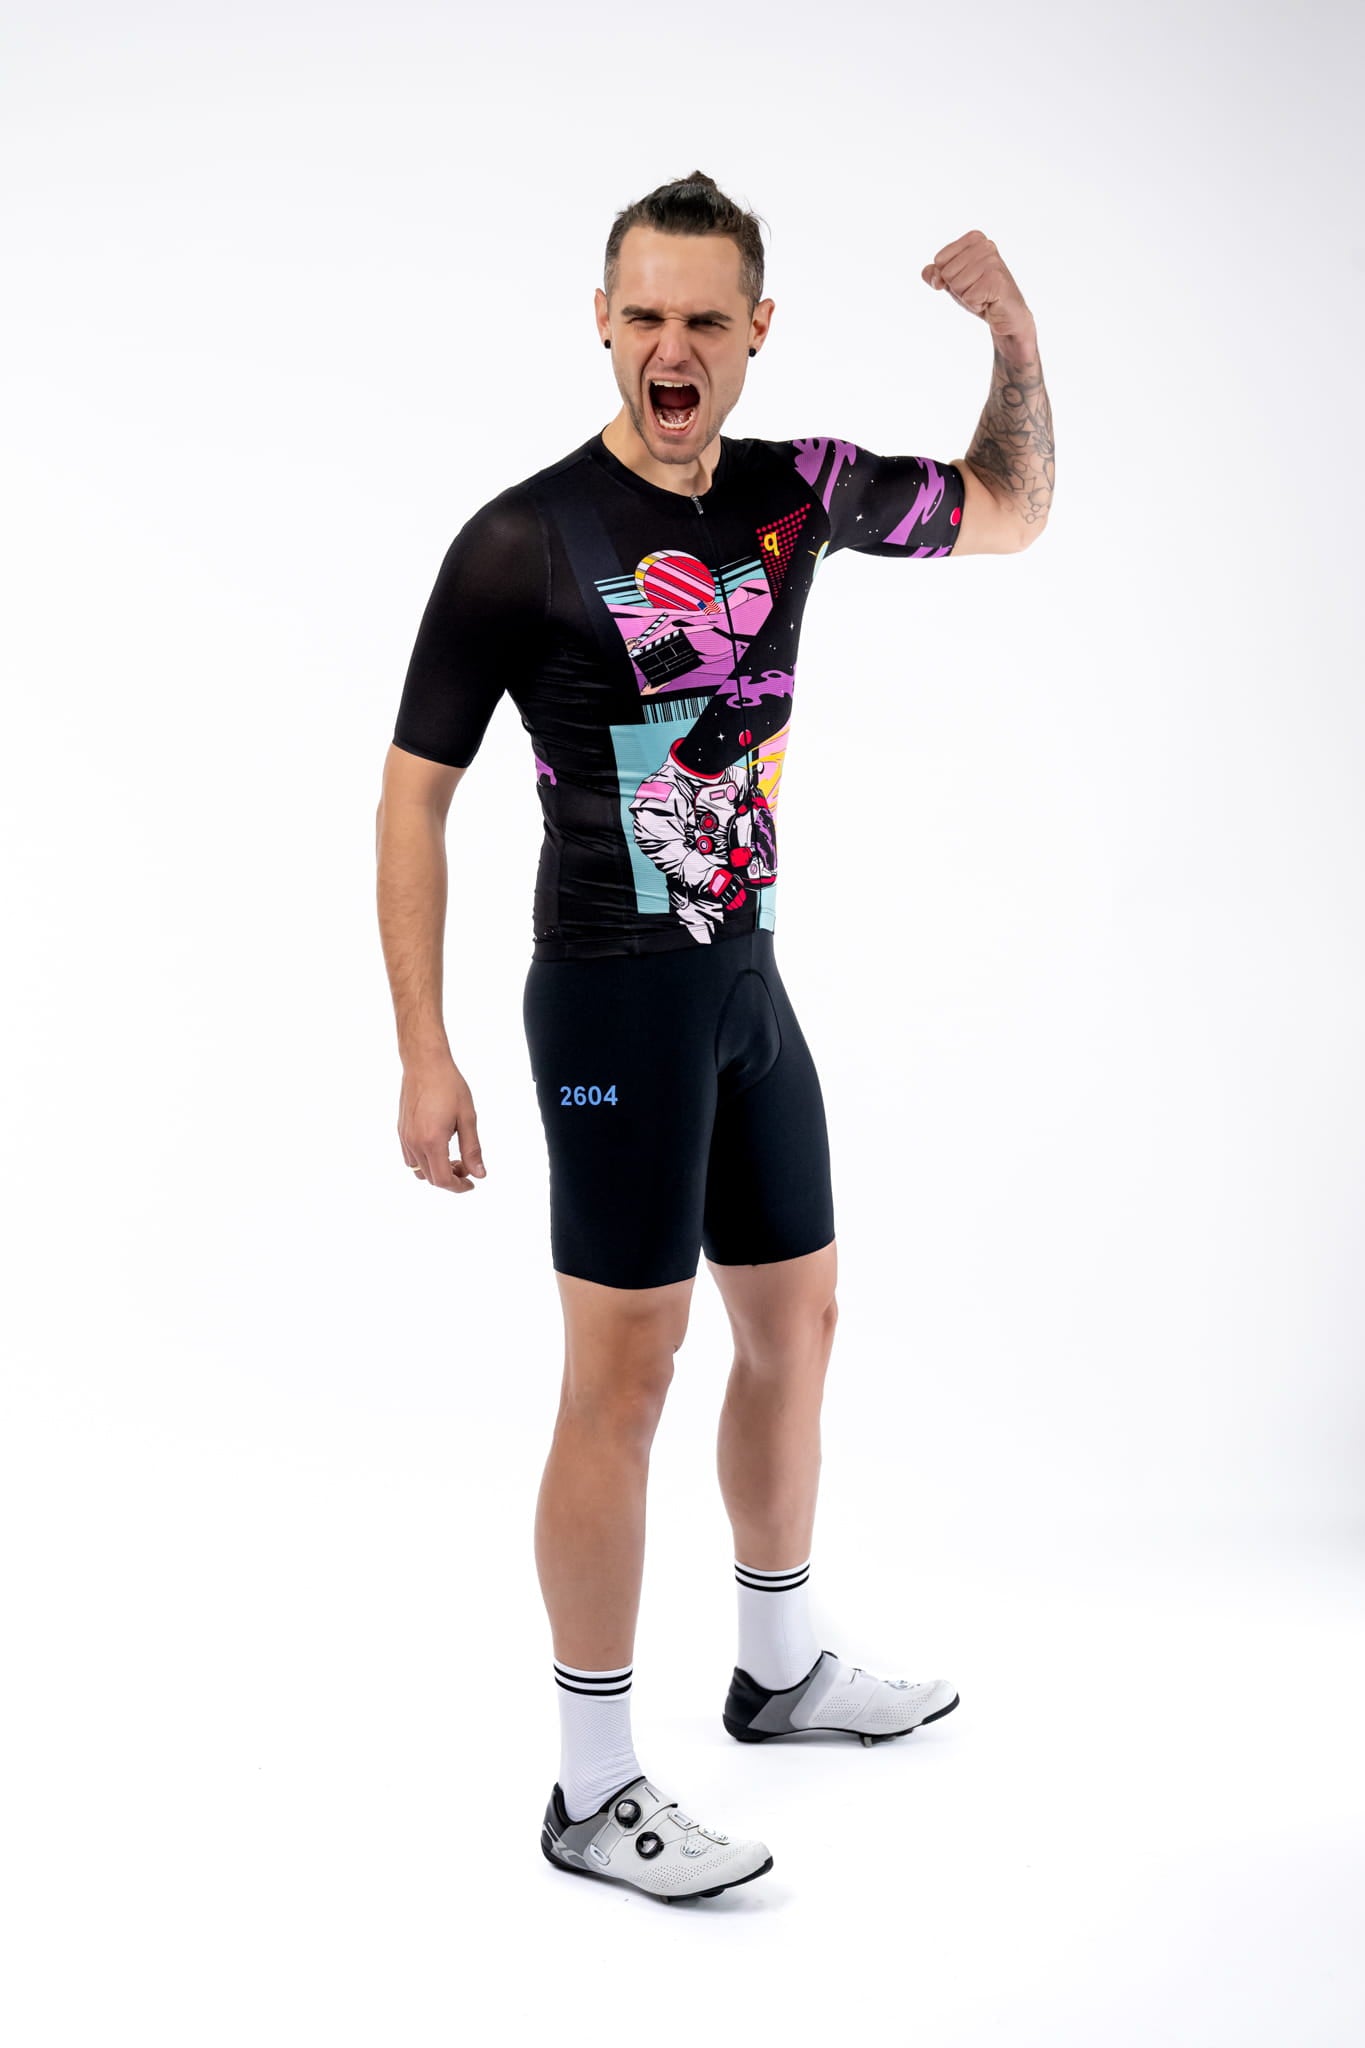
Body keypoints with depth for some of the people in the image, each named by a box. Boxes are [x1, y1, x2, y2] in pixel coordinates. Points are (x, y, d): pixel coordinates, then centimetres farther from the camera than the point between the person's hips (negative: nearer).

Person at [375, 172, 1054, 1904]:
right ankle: (592, 1790, 6)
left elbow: (1008, 518, 19)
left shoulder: (796, 492, 5)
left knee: (794, 1323, 17)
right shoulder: (523, 539, -12)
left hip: (750, 979, 7)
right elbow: (411, 797, -9)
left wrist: (1016, 342, 1)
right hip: (616, 996, -7)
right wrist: (422, 1053, -14)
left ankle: (780, 1666, 37)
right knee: (625, 1369, -6)